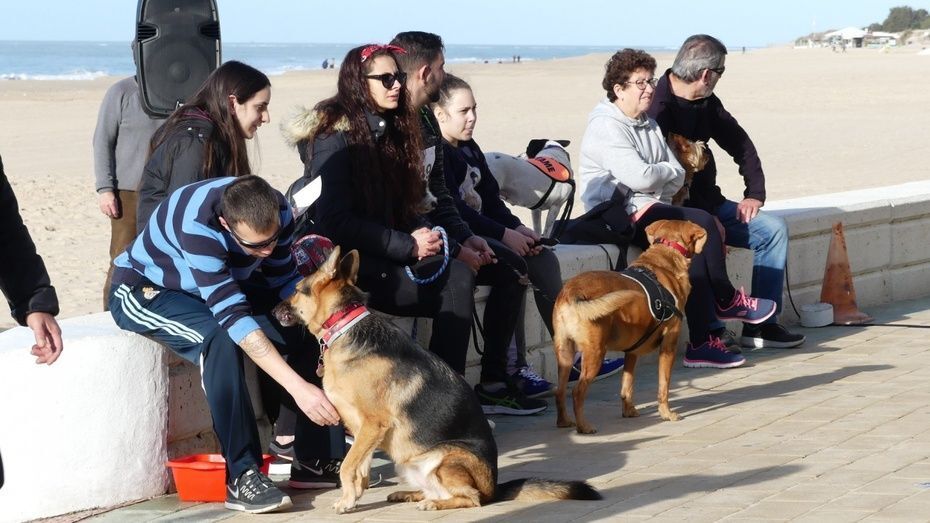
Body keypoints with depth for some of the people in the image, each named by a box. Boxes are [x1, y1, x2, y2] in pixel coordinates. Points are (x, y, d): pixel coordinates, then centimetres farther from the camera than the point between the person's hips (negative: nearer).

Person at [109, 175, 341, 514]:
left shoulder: (274, 210, -19)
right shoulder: (198, 225, -39)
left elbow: (285, 282, -3)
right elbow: (233, 316, -43)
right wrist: (298, 387, -47)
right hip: (143, 291, -7)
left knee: (307, 330, -11)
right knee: (219, 339, -35)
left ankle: (314, 460, 0)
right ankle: (242, 476, -30)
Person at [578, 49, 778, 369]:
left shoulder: (648, 124, 19)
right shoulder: (605, 127, -10)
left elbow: (678, 176, 13)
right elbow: (639, 177, -21)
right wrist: (669, 171, -1)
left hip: (649, 211, 8)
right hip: (621, 216, -8)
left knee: (695, 249, -19)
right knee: (702, 224, -20)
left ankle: (701, 343, -23)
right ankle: (727, 301, 0)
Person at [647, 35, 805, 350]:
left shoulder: (706, 103, 8)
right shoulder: (657, 108, -20)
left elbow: (741, 144, 20)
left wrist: (755, 193, 8)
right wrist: (709, 221, -24)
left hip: (708, 204, 9)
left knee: (774, 229, -1)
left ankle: (761, 325, -2)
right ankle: (710, 333, -28)